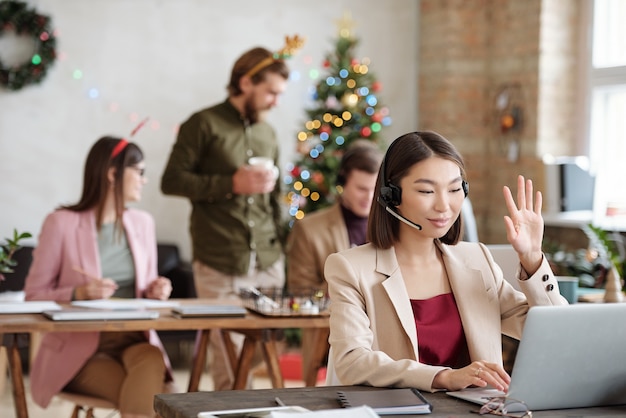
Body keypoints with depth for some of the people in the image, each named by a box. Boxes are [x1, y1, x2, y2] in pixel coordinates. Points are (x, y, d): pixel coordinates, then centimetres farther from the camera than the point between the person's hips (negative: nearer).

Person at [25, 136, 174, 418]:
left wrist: (153, 292, -2)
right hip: (79, 347, -4)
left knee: (150, 367, -34)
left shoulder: (143, 222, 13)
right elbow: (34, 296, -1)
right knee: (148, 394, -32)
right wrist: (79, 294, -19)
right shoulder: (62, 223, -4)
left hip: (135, 340, 4)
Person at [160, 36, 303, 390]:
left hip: (268, 265, 5)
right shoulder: (204, 125, -1)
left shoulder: (268, 133, 18)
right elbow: (172, 181, -7)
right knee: (229, 361, -4)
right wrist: (232, 184, -13)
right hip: (219, 266, -5)